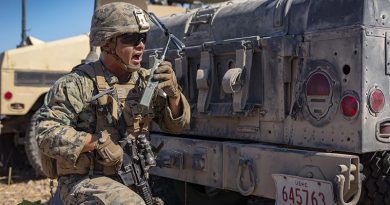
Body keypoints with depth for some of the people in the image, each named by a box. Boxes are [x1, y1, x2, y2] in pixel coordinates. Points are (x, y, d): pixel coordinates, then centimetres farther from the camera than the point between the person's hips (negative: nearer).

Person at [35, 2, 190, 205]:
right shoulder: (78, 83, -12)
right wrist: (97, 141, -22)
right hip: (83, 181, -6)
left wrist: (174, 94, -12)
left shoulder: (146, 81, 5)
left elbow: (176, 125, 6)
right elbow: (47, 133, -16)